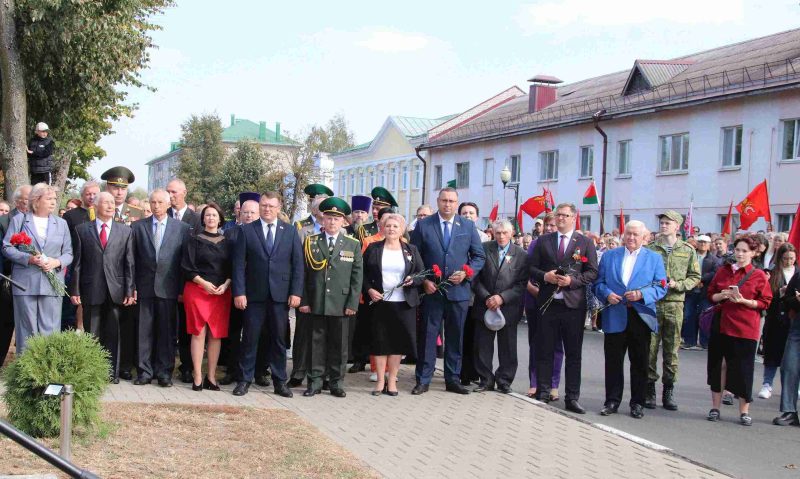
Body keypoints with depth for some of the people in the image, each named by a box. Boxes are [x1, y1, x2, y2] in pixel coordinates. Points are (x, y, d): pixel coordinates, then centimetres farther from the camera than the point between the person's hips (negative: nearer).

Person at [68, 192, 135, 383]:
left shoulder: (125, 231, 8)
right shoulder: (82, 230, 6)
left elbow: (129, 263, 5)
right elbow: (77, 262, 3)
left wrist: (129, 291, -1)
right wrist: (74, 290, -2)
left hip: (115, 290, 1)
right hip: (91, 290, -1)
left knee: (113, 334, 5)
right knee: (91, 334, 5)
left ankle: (112, 372, 13)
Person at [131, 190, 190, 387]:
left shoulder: (182, 228, 4)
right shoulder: (138, 227, 7)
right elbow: (132, 259, 6)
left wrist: (182, 289, -2)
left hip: (168, 287, -1)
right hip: (145, 287, 1)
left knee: (167, 331, 3)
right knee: (145, 331, 3)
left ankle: (164, 372, 11)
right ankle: (145, 371, 11)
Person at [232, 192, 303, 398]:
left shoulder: (290, 231, 7)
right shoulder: (246, 230, 3)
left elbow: (297, 263, 4)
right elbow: (239, 264, 0)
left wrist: (296, 292, -4)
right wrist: (239, 292, -8)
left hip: (280, 295, 1)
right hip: (254, 295, -1)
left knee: (279, 340, 6)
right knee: (249, 339, 3)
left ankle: (279, 381, 14)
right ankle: (245, 380, 12)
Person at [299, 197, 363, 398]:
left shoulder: (353, 245, 7)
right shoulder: (310, 242, 7)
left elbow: (357, 276, 4)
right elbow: (303, 273, 5)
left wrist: (353, 304, -4)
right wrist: (303, 300, -2)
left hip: (341, 304, 0)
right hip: (316, 304, 0)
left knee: (339, 344, 5)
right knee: (317, 342, 4)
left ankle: (337, 383, 14)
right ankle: (315, 381, 11)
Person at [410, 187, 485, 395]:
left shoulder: (468, 226, 6)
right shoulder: (423, 225, 2)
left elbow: (479, 256, 8)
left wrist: (466, 273, -8)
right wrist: (423, 280, -8)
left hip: (458, 290, 2)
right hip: (431, 290, -2)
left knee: (455, 337, 8)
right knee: (427, 335, 1)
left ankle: (453, 380, 18)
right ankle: (423, 380, 9)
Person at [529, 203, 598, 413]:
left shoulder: (586, 242, 5)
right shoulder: (543, 241, 10)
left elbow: (592, 272, 1)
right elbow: (532, 267, 9)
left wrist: (572, 281, -14)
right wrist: (544, 276, -10)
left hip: (574, 304, -1)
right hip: (548, 303, 1)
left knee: (573, 354, 3)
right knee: (544, 352, 5)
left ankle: (572, 398, 9)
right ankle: (543, 394, 14)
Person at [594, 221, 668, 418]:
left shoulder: (654, 258, 6)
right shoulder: (609, 256, 10)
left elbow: (661, 287, 0)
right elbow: (599, 283, 9)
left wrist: (642, 295, -16)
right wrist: (607, 294, -12)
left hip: (641, 318, -1)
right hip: (614, 318, 1)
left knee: (640, 363, 6)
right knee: (613, 362, 4)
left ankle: (637, 402, 16)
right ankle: (612, 401, 13)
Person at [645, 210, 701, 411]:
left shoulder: (687, 251, 7)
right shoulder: (650, 249, 5)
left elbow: (695, 277, 8)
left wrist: (678, 285, -8)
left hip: (675, 304, 1)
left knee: (671, 349, 5)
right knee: (650, 348, -1)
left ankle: (668, 391, 14)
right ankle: (649, 389, 8)